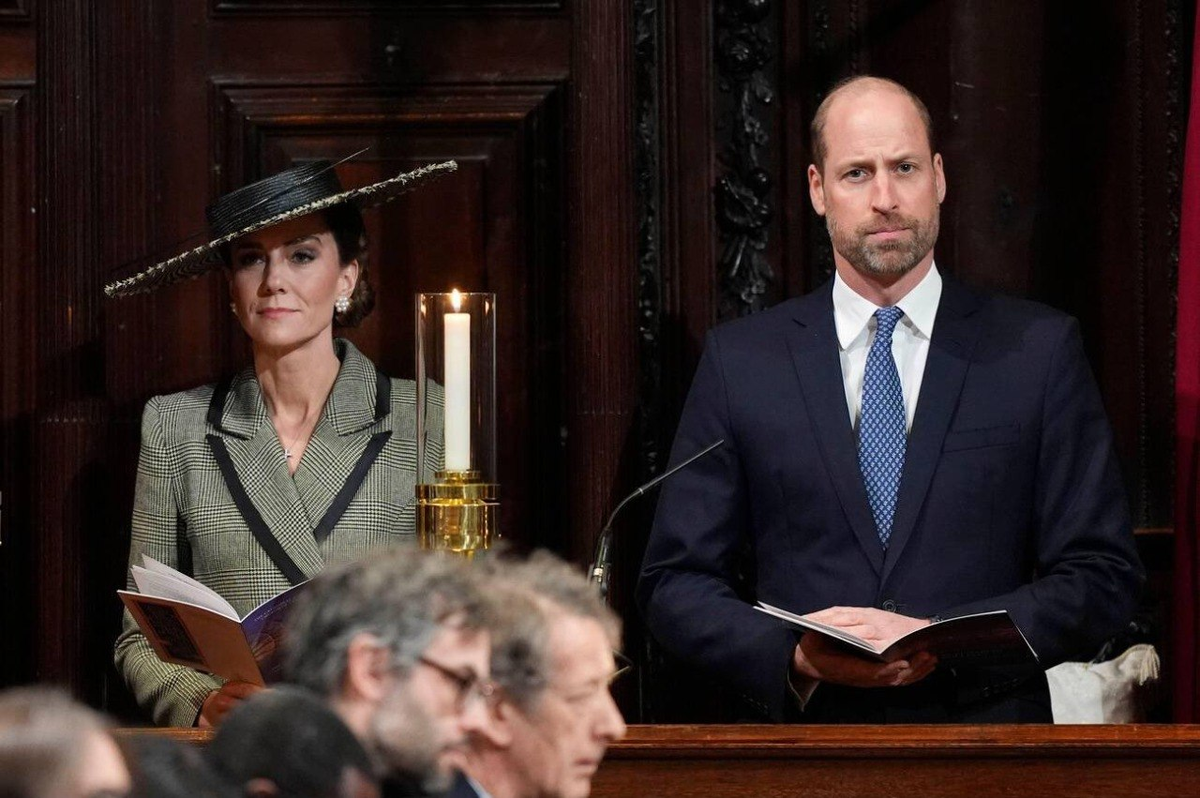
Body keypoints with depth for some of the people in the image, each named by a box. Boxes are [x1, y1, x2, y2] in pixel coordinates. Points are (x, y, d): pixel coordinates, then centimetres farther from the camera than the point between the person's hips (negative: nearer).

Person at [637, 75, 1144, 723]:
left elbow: (1103, 574, 6)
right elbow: (674, 582, 10)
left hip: (986, 744, -2)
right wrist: (792, 653, -8)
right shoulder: (741, 360, 11)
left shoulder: (1038, 350, 9)